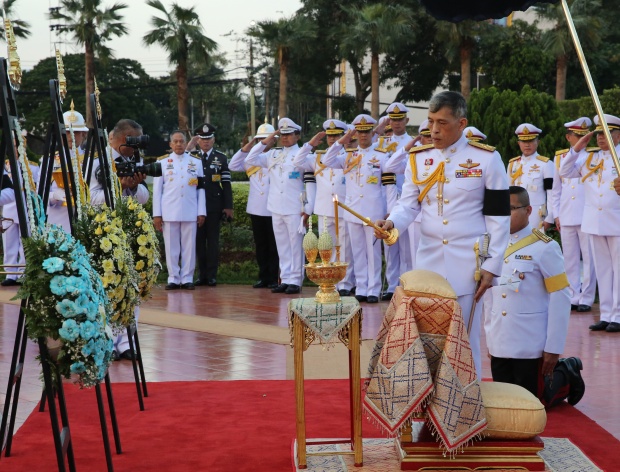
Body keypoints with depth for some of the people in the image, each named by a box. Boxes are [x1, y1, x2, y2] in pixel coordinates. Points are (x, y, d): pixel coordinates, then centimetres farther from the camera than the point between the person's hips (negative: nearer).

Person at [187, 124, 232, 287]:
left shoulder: (221, 158, 5)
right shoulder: (192, 157, 9)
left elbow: (226, 183, 3)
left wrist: (228, 206, -2)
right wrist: (189, 148, -8)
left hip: (214, 205, -1)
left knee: (213, 240, 1)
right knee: (199, 240, 5)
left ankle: (212, 275, 6)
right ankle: (202, 274, 12)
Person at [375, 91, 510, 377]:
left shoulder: (487, 158, -4)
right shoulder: (418, 157, 6)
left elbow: (498, 216, -3)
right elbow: (409, 203, 7)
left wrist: (492, 266, -6)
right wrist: (392, 223, -16)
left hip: (467, 263, -3)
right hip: (428, 259, 3)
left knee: (465, 337, 3)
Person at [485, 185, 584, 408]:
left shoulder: (544, 248, -12)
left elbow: (560, 298, -12)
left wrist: (554, 348, -13)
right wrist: (489, 337, 10)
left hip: (530, 347, -6)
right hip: (499, 345, 6)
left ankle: (566, 375, 29)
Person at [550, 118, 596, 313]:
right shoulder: (560, 157, 10)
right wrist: (556, 214, 7)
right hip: (566, 217, 3)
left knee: (588, 258, -1)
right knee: (570, 259, 6)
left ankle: (586, 298, 4)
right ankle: (573, 297, 13)